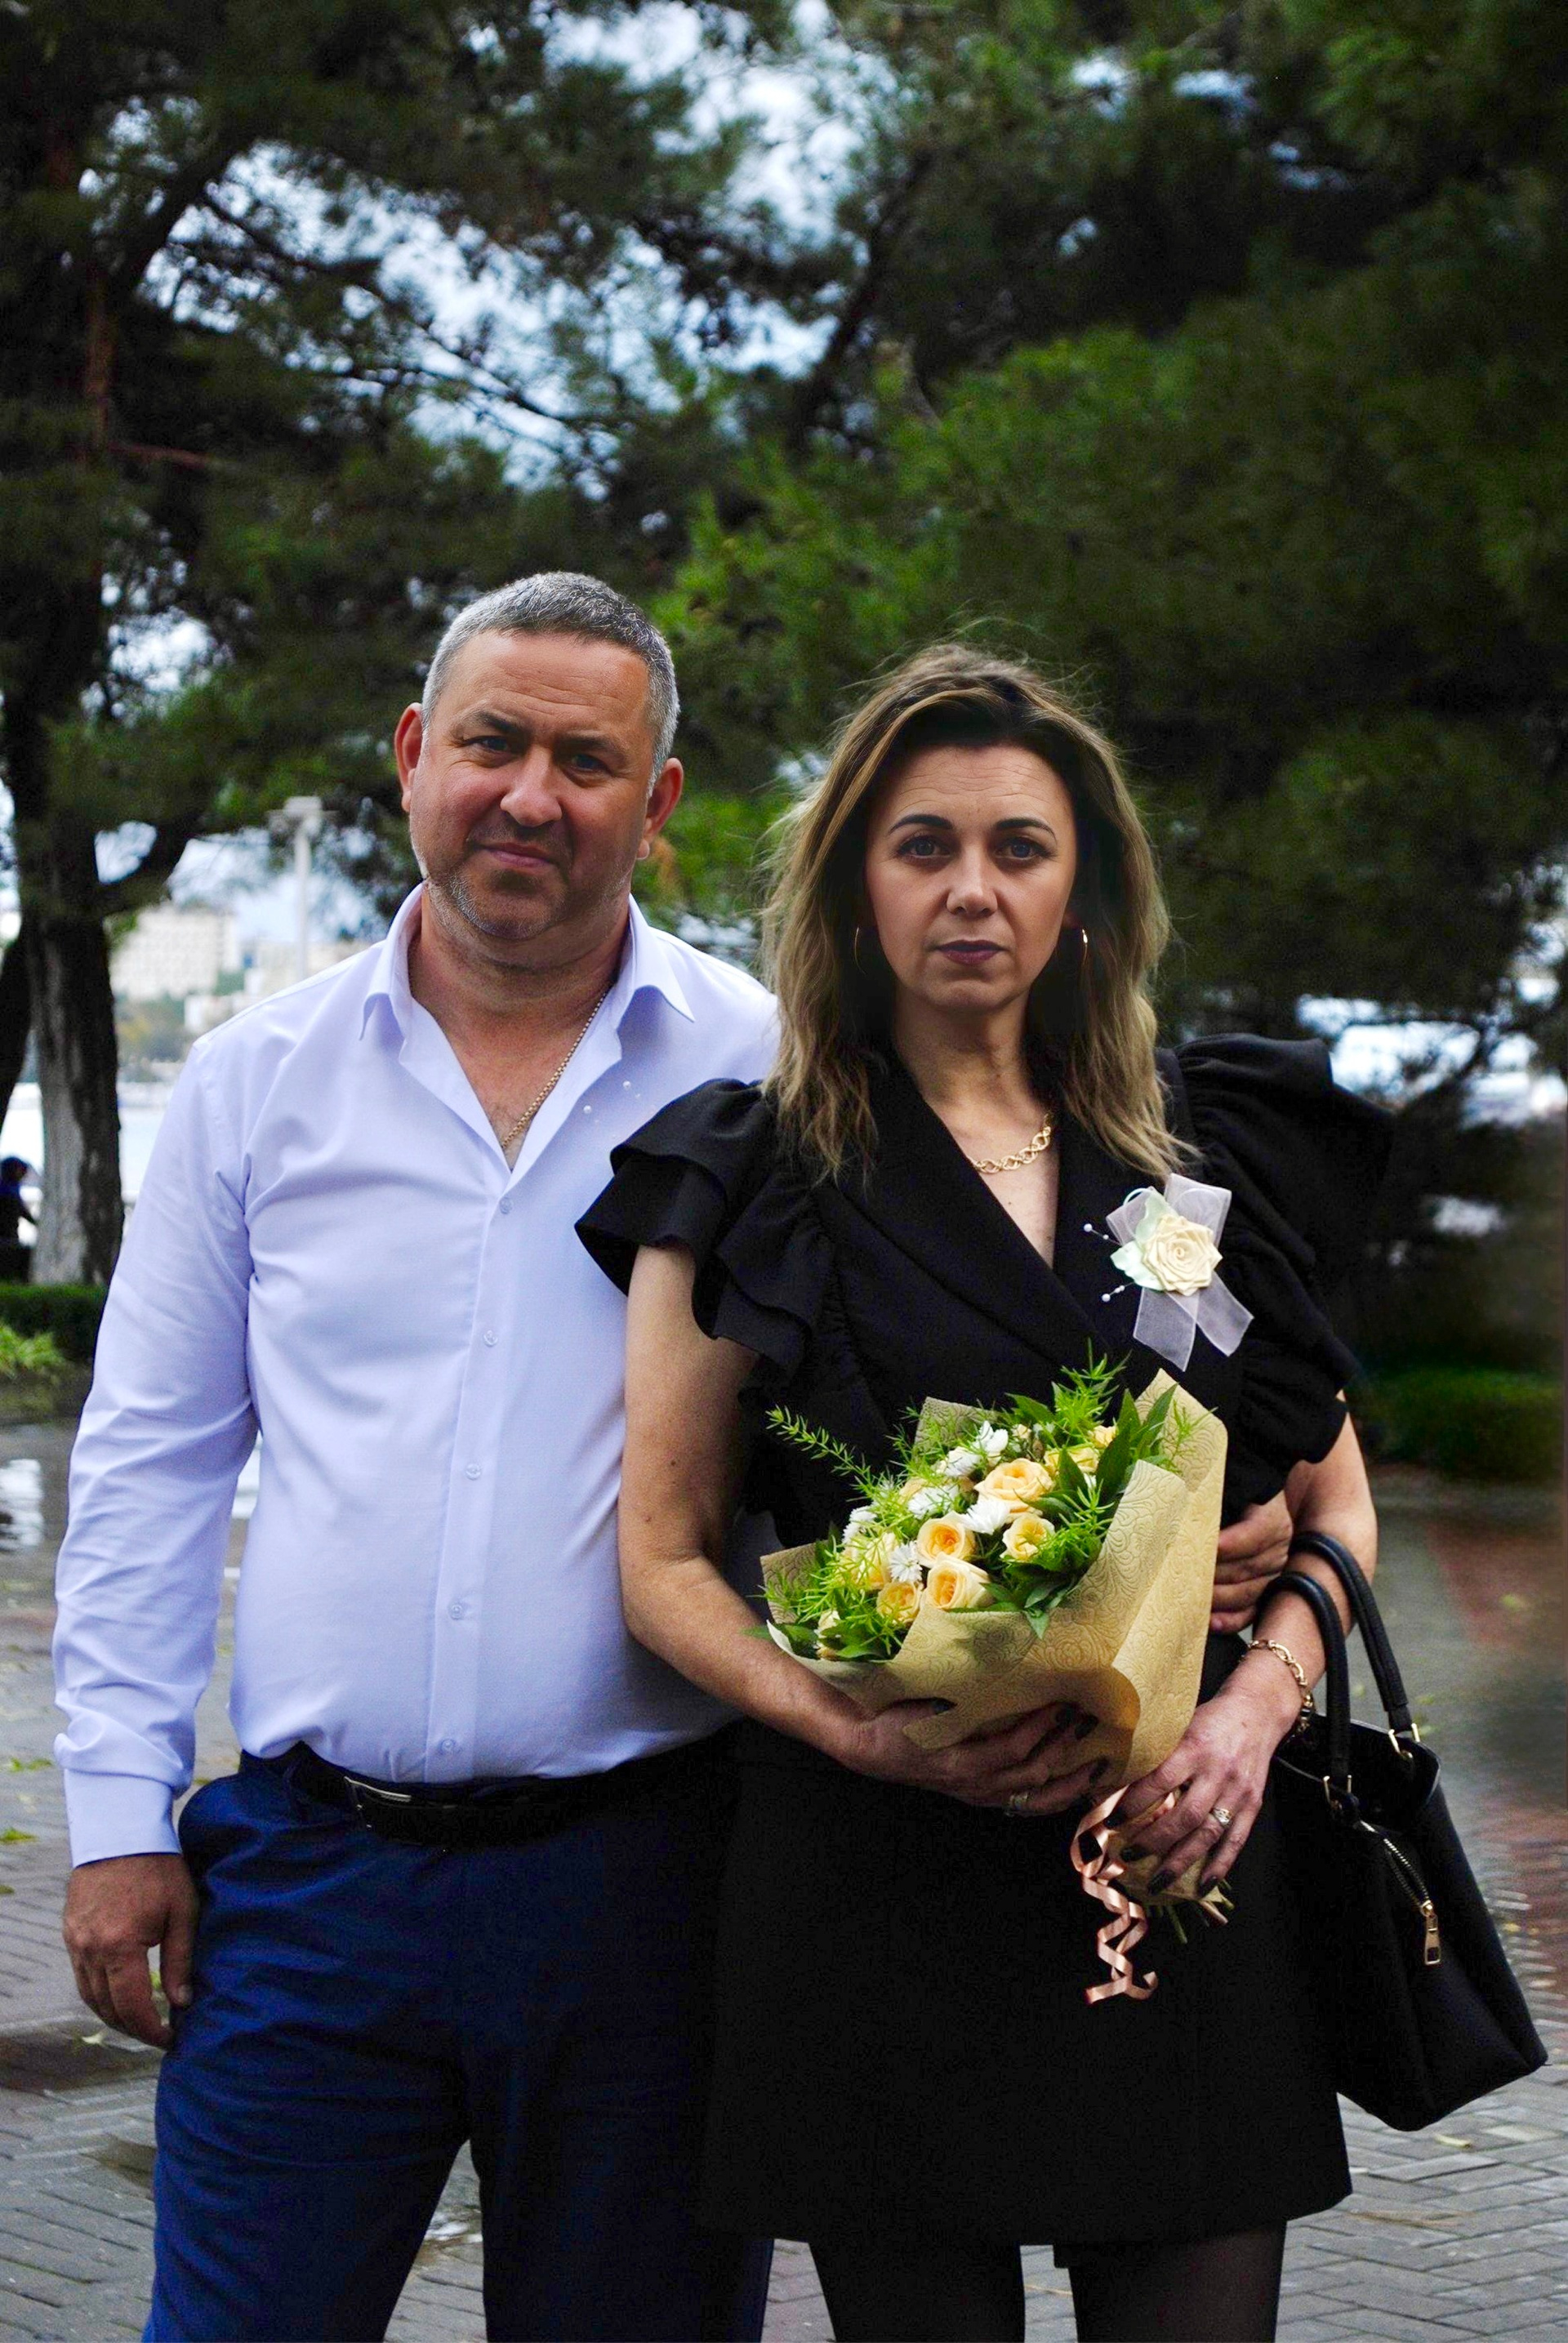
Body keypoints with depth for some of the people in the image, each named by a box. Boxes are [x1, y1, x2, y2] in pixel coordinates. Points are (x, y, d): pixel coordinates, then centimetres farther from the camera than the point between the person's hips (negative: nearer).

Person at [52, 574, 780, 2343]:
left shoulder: (766, 1076, 0)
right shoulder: (259, 1081, 6)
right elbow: (148, 1464, 10)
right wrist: (120, 1814, 5)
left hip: (639, 1868, -1)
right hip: (308, 1864, 1)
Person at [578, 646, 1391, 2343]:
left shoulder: (1216, 1150, 12)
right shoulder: (750, 1183, 5)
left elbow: (1335, 1501, 16)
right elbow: (665, 1562, 3)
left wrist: (1258, 1700, -4)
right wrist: (857, 1729, -15)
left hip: (1184, 1865, 2)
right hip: (880, 1877, -2)